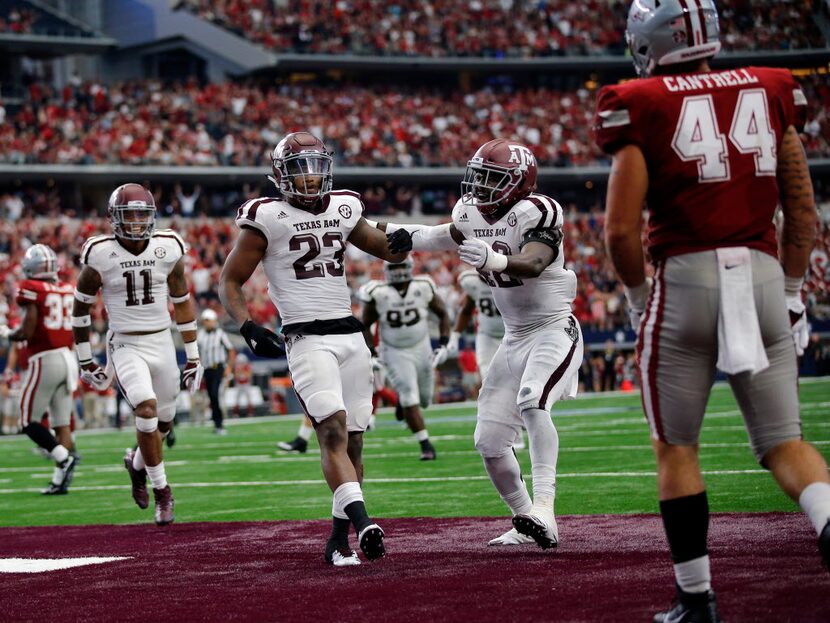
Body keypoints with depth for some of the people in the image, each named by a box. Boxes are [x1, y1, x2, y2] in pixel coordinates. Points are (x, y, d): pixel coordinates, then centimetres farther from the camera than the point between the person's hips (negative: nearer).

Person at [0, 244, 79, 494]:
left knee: (29, 421, 3)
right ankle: (60, 480, 6)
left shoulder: (31, 289, -9)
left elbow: (27, 332, -13)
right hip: (68, 358, 7)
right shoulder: (67, 289, 10)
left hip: (44, 360, -6)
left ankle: (64, 457, -16)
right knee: (62, 423, 9)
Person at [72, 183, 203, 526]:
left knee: (163, 421, 9)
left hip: (162, 342, 3)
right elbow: (81, 305, 3)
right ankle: (161, 490, -6)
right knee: (147, 409, -22)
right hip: (126, 346, -3)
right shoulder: (100, 255, -11)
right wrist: (85, 360, 5)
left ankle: (137, 462, 42)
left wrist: (193, 356, 9)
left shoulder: (168, 249, -3)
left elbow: (182, 302, 9)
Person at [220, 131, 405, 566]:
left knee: (353, 440, 5)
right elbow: (229, 283, 3)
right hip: (306, 337, -5)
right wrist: (248, 327, -14)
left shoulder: (343, 209, 13)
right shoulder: (268, 218, -1)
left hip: (350, 334, 6)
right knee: (333, 431, -21)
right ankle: (363, 523, -33)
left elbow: (387, 251, 27)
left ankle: (339, 540, 13)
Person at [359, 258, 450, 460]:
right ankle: (426, 446, -6)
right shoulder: (378, 294, -14)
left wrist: (443, 345, -6)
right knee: (410, 400, -13)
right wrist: (371, 354, -10)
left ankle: (402, 399, 47)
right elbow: (365, 326, -2)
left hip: (421, 348, 3)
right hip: (395, 353, -3)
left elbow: (443, 314, 3)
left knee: (424, 399, 11)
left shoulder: (423, 288, -10)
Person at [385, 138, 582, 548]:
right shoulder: (471, 213, 1)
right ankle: (526, 524, 23)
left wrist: (494, 259, -55)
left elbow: (533, 264, -37)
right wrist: (412, 237, 10)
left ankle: (543, 510, -40)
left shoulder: (536, 212, -20)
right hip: (515, 337, 8)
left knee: (532, 402, -34)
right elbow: (452, 235, 23)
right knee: (489, 441, 4)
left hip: (554, 329, -8)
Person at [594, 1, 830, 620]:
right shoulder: (770, 91, 9)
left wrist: (638, 299, 10)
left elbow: (621, 230, -6)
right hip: (763, 274, 3)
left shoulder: (641, 107, -3)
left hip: (686, 276, -3)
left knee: (676, 448, 11)